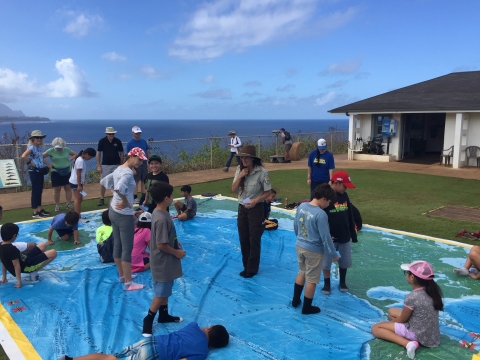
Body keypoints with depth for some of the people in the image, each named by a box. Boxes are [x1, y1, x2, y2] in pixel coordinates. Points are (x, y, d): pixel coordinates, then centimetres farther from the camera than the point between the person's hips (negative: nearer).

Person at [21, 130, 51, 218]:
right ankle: (35, 212, 4)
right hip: (34, 172, -9)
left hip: (40, 171, 9)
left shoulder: (39, 148, 12)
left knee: (40, 191, 14)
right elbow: (23, 156, -31)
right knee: (35, 191, -3)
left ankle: (40, 210, 24)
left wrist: (49, 165, 16)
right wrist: (31, 163, -20)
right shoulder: (31, 147, -15)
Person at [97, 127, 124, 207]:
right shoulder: (102, 141, -5)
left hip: (116, 164, 0)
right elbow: (98, 153, -1)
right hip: (105, 165, 0)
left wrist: (122, 164, 2)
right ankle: (102, 199, 13)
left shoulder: (118, 141, -4)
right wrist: (98, 165, -5)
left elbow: (121, 153, 4)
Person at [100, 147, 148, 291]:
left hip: (113, 211, 10)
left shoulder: (119, 169, 8)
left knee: (117, 245, 18)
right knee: (127, 249, -1)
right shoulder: (128, 172, -21)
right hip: (124, 214, -10)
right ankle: (128, 283, 8)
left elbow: (104, 181, 20)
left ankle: (122, 275, 32)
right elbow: (119, 188, -39)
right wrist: (126, 202, -23)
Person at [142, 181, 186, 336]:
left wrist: (175, 242, 8)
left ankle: (164, 315, 39)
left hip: (165, 261, 10)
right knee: (161, 293, 6)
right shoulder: (162, 219, -30)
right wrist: (176, 252, -15)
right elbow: (161, 244, -27)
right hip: (163, 262, -10)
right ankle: (148, 320, 21)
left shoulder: (160, 212, 1)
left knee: (165, 290, 23)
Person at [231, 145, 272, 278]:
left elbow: (268, 192, -10)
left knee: (254, 240, 4)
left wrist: (255, 200, -24)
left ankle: (252, 269, 18)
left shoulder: (262, 172, -17)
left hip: (256, 209, -5)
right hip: (242, 208, 5)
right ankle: (247, 267, 28)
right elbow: (233, 190, -4)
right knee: (243, 240, 12)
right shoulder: (239, 170, -2)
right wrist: (240, 176, -17)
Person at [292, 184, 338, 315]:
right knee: (311, 280, 11)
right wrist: (333, 254, -8)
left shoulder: (301, 206, -4)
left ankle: (295, 300, 38)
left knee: (302, 273, 27)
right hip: (313, 250, -7)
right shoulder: (321, 214, -26)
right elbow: (325, 237, -20)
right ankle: (307, 308, 26)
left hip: (299, 246, 7)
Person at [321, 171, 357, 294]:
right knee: (326, 263, 9)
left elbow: (350, 217, 10)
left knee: (345, 261, 17)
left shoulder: (344, 196, 2)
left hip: (344, 237, 6)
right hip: (330, 238, -5)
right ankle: (327, 284, 29)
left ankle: (342, 282, 39)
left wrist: (353, 234, 12)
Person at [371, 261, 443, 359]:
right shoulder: (432, 290, -4)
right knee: (391, 311, 23)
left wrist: (391, 322, 11)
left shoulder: (412, 297, -26)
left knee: (375, 328, -1)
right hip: (431, 332, 8)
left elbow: (402, 319, -10)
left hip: (419, 335, -8)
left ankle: (408, 343, -14)